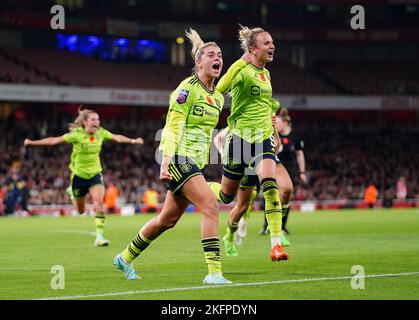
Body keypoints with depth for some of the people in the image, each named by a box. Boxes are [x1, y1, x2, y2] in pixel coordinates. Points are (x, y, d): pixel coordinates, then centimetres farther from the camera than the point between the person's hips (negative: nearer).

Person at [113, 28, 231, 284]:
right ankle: (214, 271, -21)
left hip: (196, 163, 9)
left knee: (168, 220, 12)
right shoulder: (188, 88, -11)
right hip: (180, 157, -9)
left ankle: (126, 258, 29)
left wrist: (204, 166, 21)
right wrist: (165, 163, -21)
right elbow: (171, 128, -14)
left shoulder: (217, 97, 14)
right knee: (210, 206, -21)